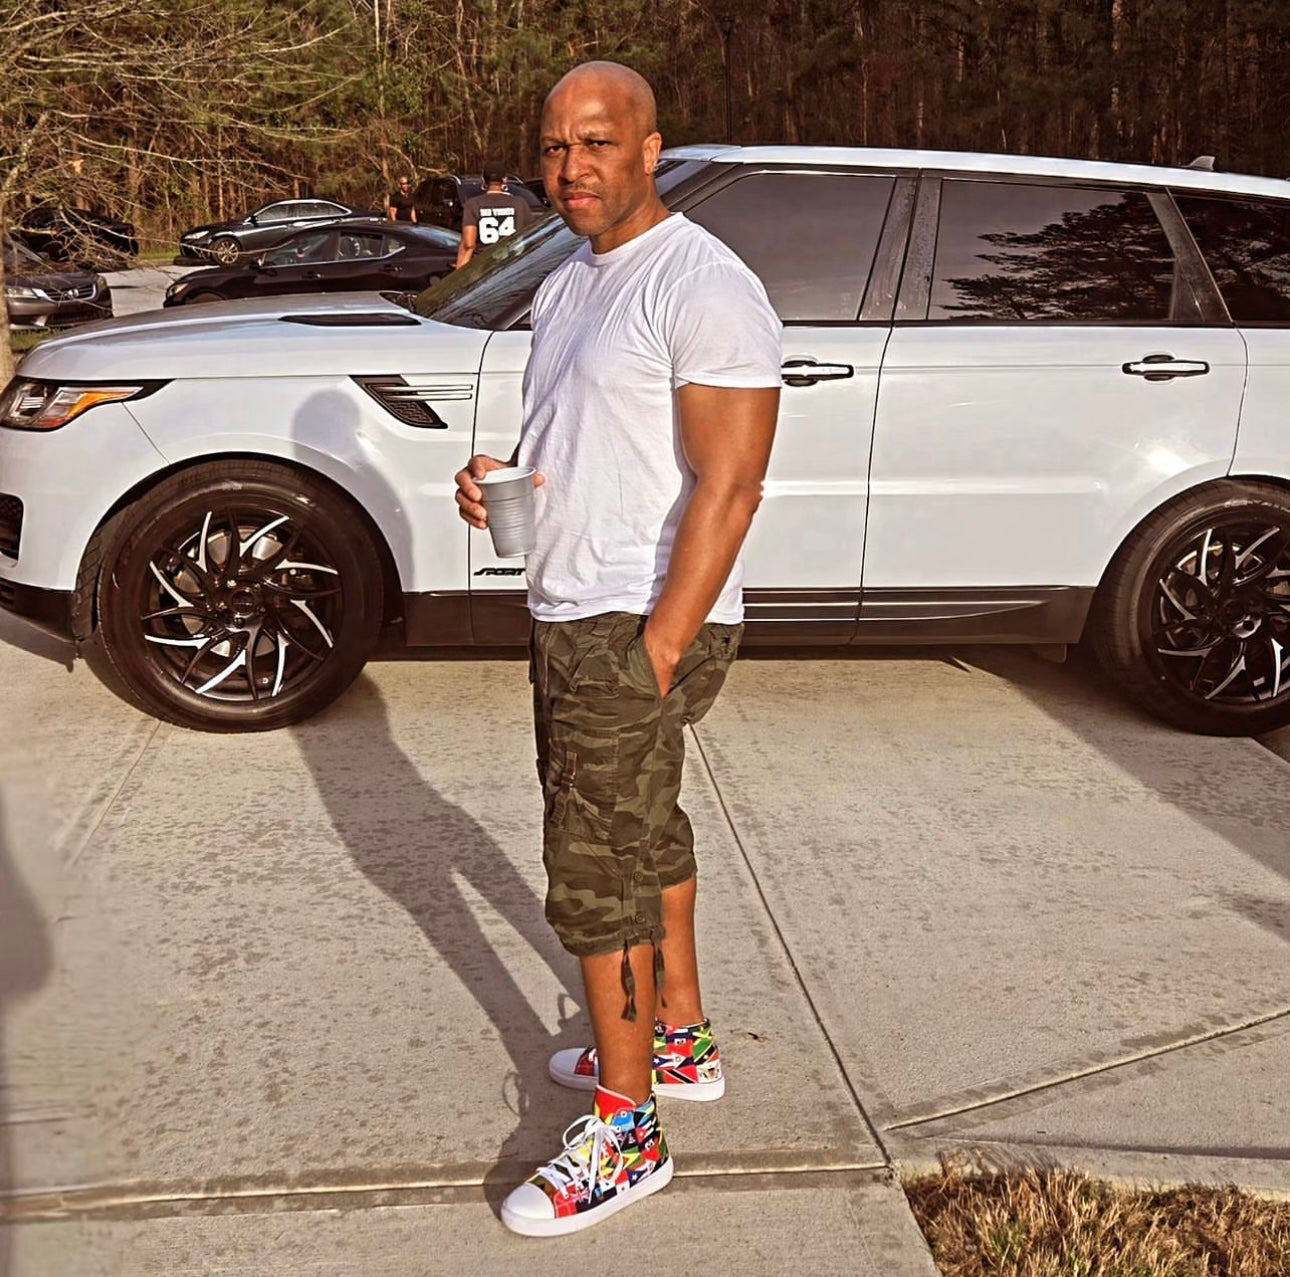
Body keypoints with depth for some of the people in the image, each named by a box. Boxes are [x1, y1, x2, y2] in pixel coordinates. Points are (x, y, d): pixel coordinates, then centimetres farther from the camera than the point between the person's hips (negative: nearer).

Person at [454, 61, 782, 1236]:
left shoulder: (704, 288, -16)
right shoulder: (571, 286, 14)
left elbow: (727, 489, -22)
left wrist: (654, 656, -24)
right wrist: (499, 480, 0)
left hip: (640, 629, -10)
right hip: (570, 614, 10)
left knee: (594, 871, -5)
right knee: (645, 830, 19)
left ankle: (625, 1133, 10)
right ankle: (681, 1041, 37)